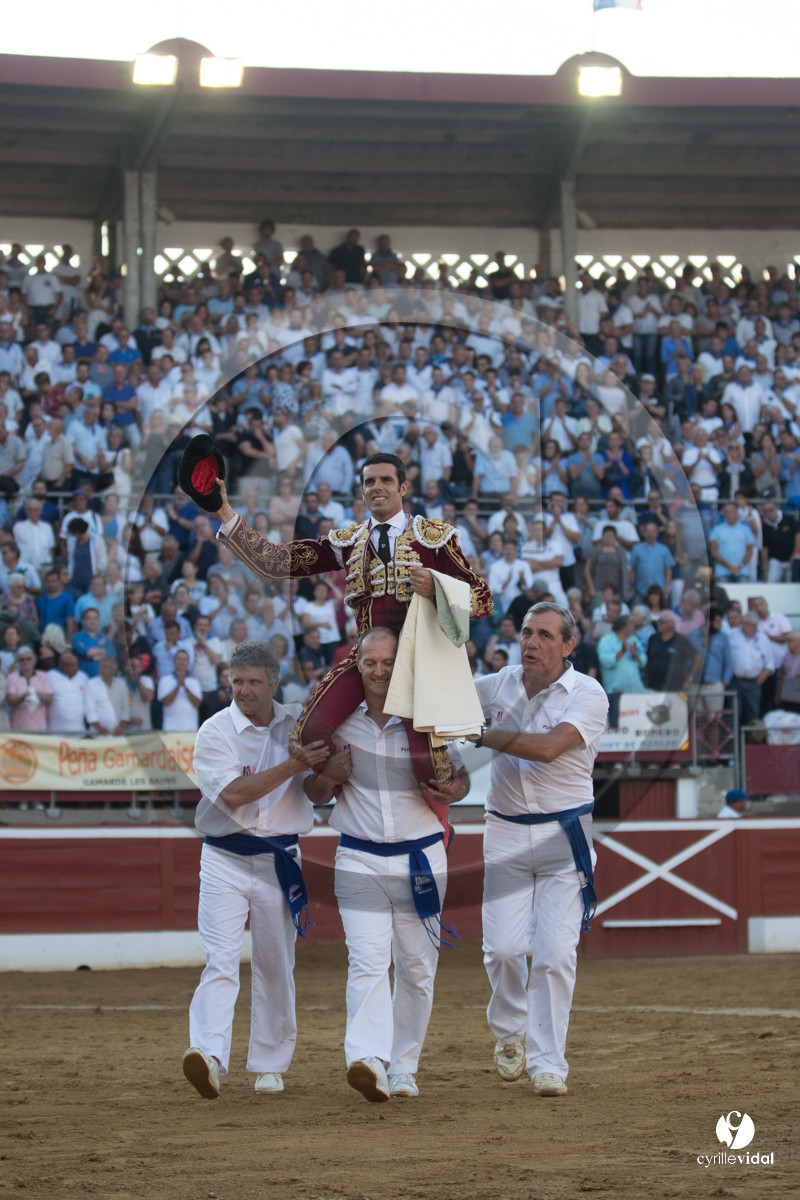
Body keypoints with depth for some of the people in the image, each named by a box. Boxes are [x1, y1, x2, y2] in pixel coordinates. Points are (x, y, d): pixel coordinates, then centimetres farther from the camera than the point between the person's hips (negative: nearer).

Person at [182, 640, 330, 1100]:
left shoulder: (299, 726, 5)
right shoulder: (216, 731, -6)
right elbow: (233, 793, -19)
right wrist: (290, 767, -26)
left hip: (280, 862, 3)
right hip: (225, 860, -3)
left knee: (277, 966, 9)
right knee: (221, 958, -16)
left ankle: (270, 1063, 20)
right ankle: (210, 1054, -28)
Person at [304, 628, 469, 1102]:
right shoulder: (339, 724, 2)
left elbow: (459, 776, 10)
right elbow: (314, 795, 12)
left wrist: (456, 790, -14)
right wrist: (327, 777, -11)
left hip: (421, 860, 1)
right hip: (359, 861, -1)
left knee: (416, 968, 6)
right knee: (368, 961, -16)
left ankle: (403, 1069, 17)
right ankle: (368, 1060, -30)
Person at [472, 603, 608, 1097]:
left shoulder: (588, 695, -9)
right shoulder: (499, 686, 5)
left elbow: (548, 747, -24)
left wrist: (479, 733, -20)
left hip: (564, 834, -3)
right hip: (507, 834, 3)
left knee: (555, 953, -9)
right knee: (504, 948, -5)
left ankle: (548, 1063, -1)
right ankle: (510, 1031, 23)